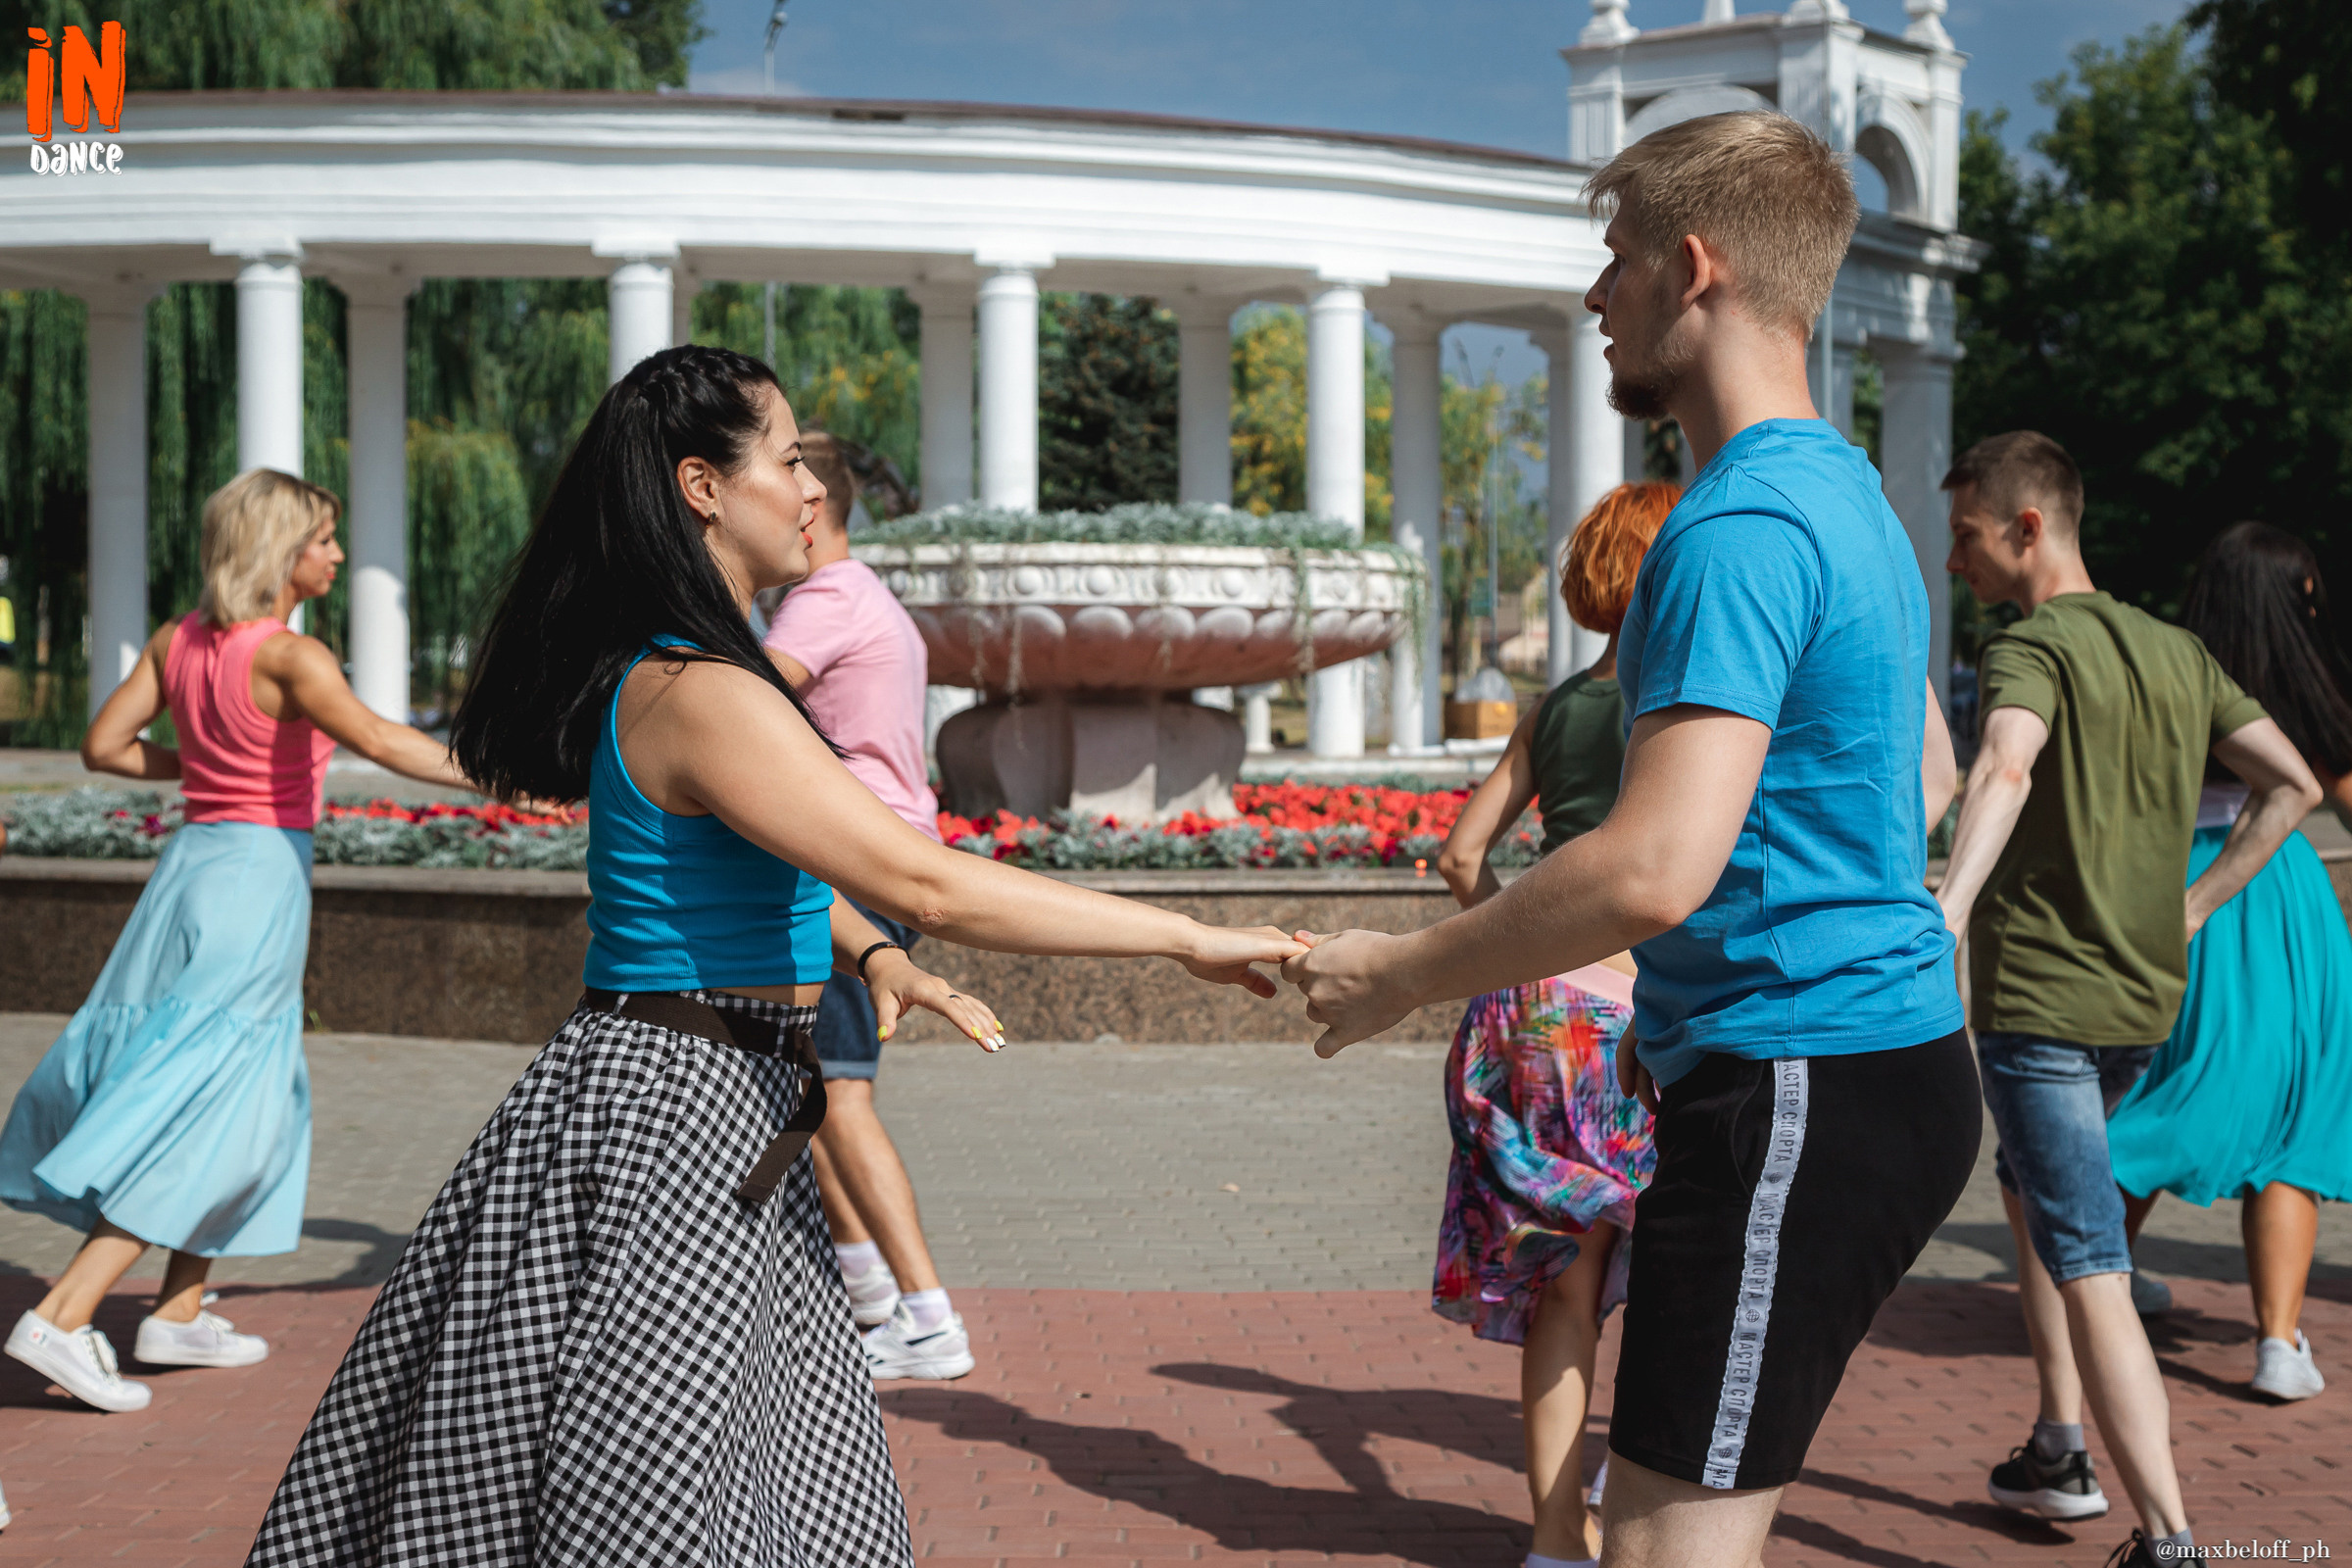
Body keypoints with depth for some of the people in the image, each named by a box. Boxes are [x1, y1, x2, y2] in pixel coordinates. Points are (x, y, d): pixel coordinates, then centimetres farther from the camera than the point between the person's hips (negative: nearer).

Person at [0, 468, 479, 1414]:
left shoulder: (179, 641, 7)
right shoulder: (290, 657, -15)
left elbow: (103, 747, 10)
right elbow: (383, 744, -25)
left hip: (192, 865, 8)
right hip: (259, 875, -8)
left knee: (247, 1101, 19)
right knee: (202, 1119, -6)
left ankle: (179, 1315, 22)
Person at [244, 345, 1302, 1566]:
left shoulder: (661, 672, 12)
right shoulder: (700, 695, -21)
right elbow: (931, 885, -25)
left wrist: (874, 959, 5)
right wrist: (1188, 940, -19)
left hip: (729, 1113, 10)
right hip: (677, 1112, -10)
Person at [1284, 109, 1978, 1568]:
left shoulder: (1740, 529, -18)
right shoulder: (1849, 493, 15)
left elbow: (1655, 868, -28)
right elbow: (1924, 779, 27)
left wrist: (1394, 974, -15)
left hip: (1800, 1096, -11)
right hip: (1885, 1050, 11)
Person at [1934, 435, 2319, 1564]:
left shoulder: (2032, 646, -12)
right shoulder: (2177, 653, 13)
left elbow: (2005, 770, -33)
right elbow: (2293, 787, 15)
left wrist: (1949, 910, -46)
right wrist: (2196, 905, 12)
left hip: (2037, 996, -8)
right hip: (2144, 1000, 8)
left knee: (2088, 1267, -8)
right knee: (2031, 1185, 27)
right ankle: (2060, 1451, 29)